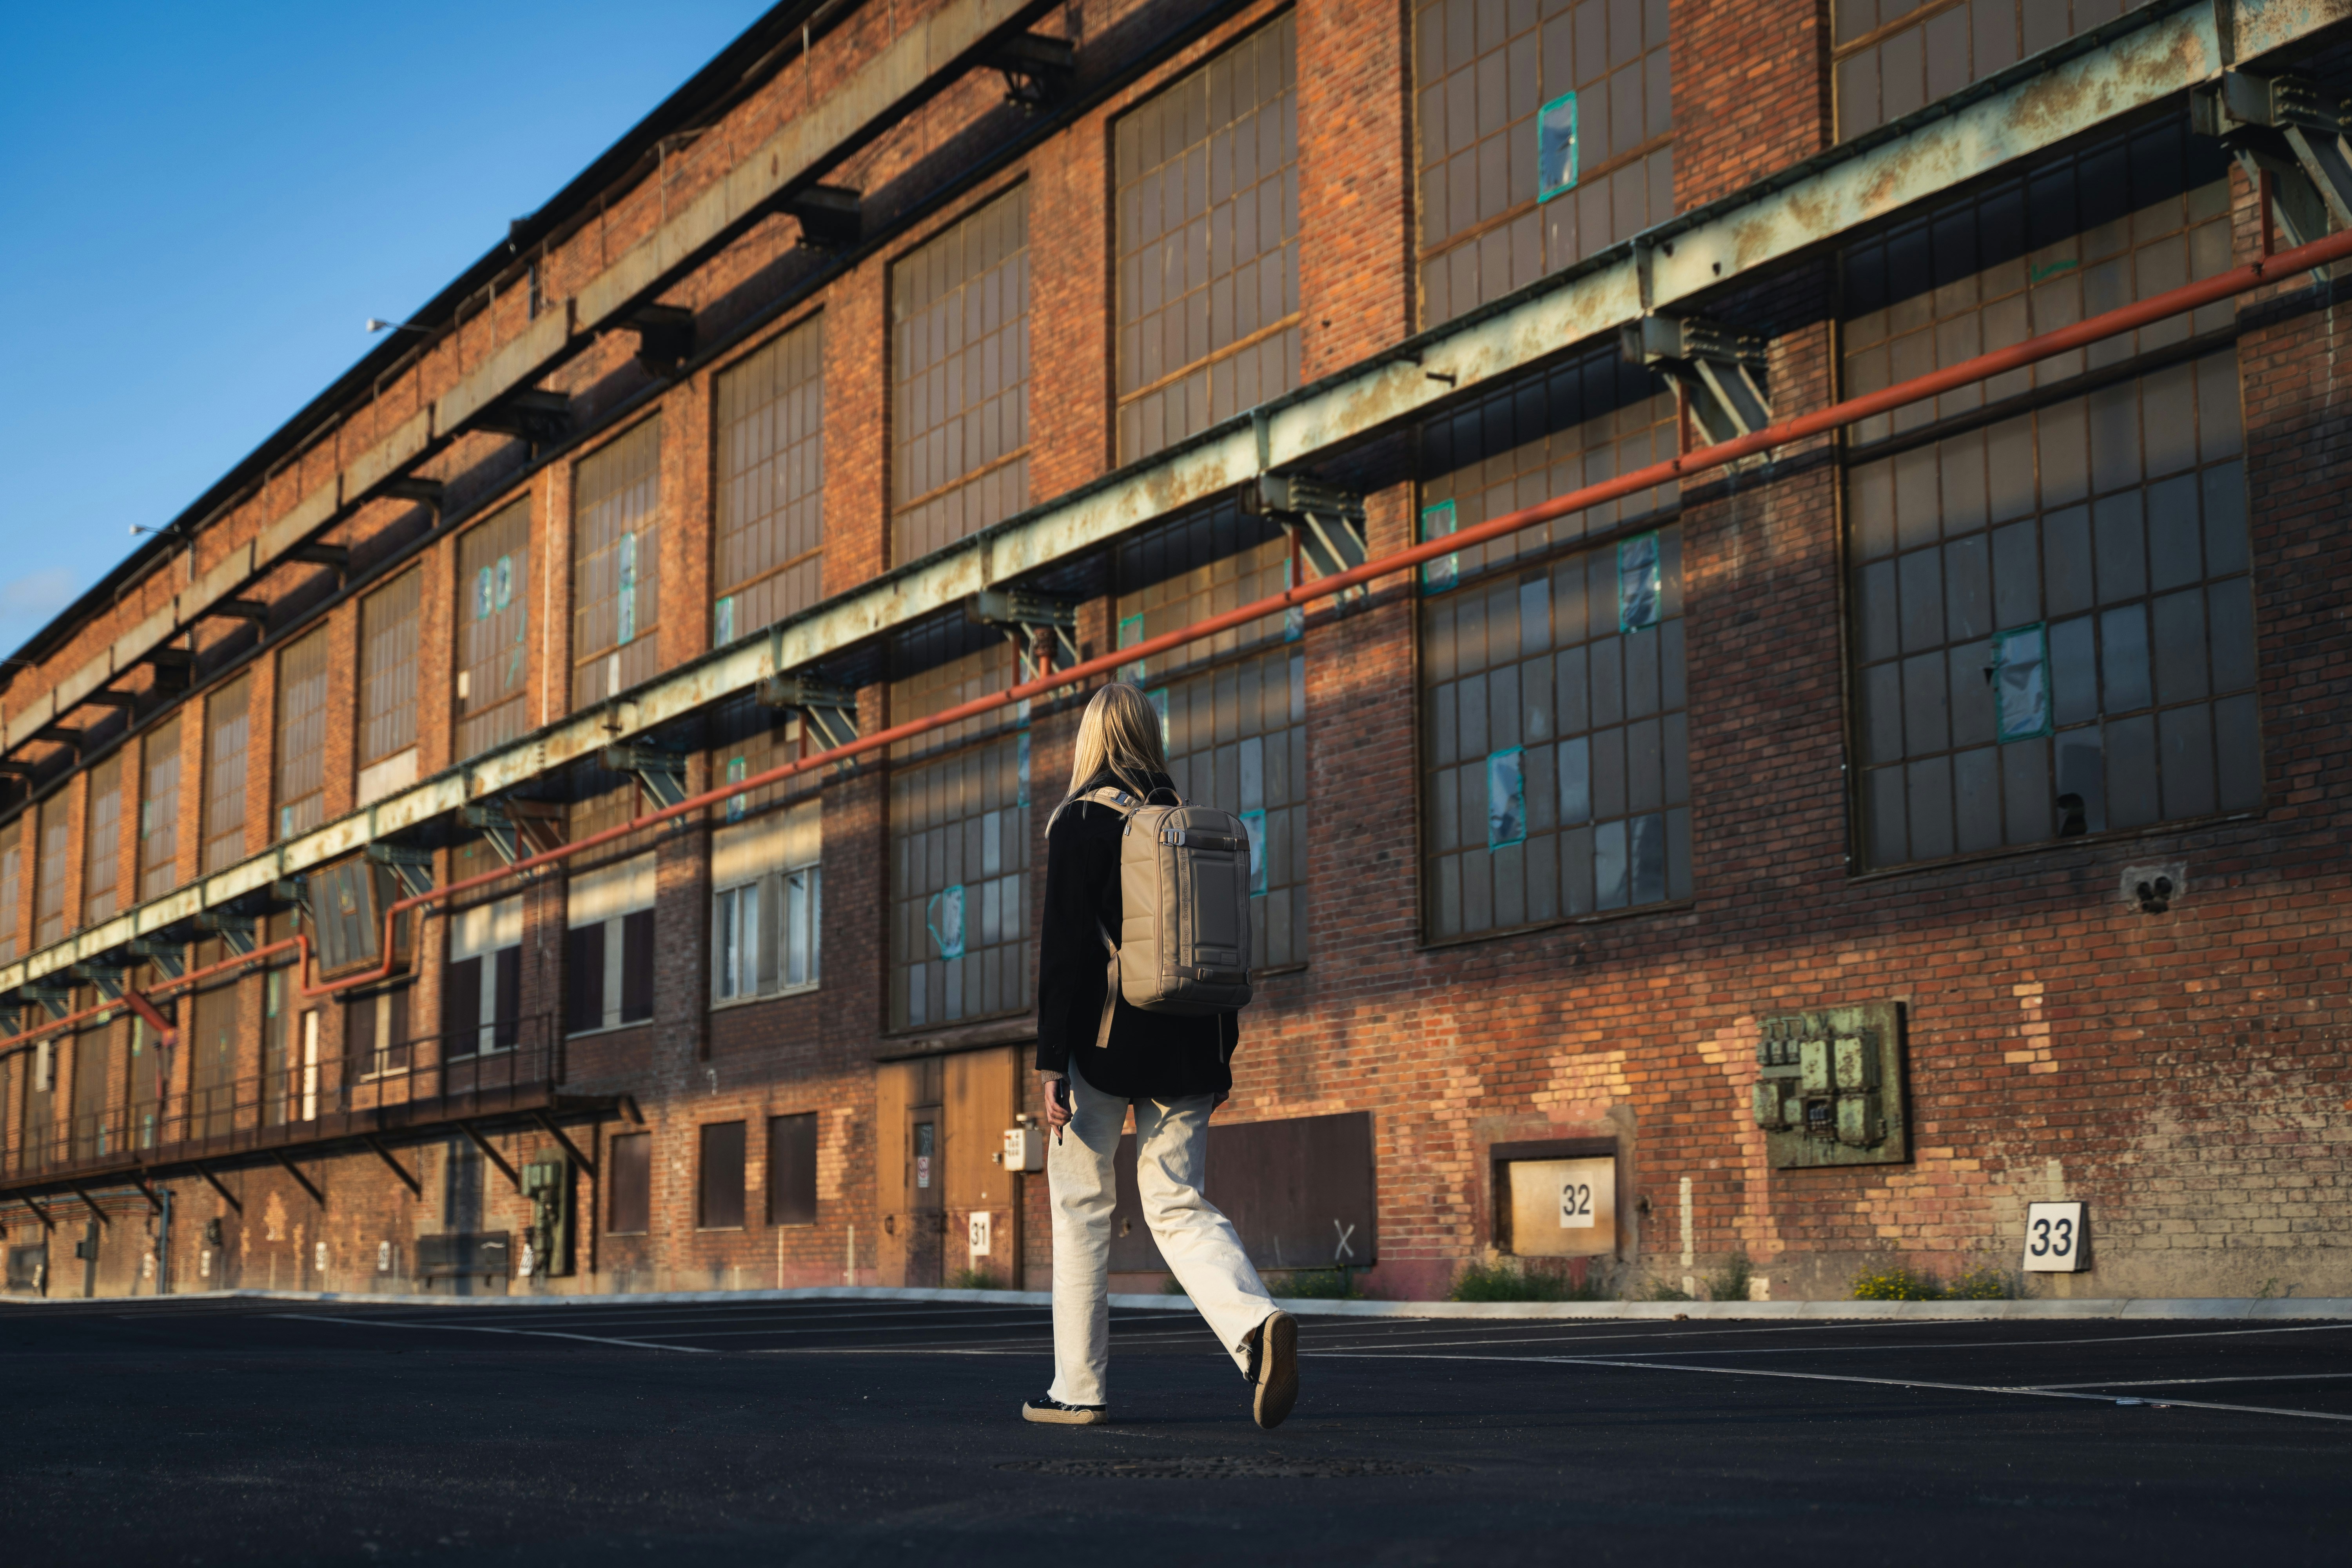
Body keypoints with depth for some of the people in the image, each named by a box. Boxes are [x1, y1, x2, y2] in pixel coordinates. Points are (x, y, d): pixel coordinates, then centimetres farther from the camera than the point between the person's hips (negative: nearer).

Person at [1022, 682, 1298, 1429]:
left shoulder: (1080, 822, -6)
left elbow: (1065, 948, -12)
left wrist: (1052, 1062, -11)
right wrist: (1222, 1055, 18)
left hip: (1106, 1042, -5)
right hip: (1186, 1045, 5)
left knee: (1081, 1204, 8)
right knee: (1177, 1204, 7)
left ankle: (1078, 1385, 11)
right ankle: (1255, 1324, -19)